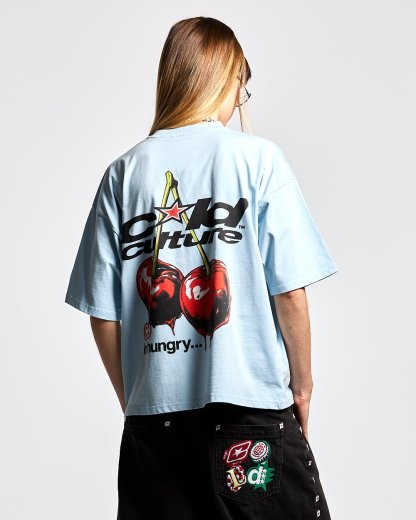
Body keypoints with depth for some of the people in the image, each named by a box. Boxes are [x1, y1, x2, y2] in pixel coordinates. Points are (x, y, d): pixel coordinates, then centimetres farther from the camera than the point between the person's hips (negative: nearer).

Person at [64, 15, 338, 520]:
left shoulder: (123, 171, 4)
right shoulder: (257, 157, -4)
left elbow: (103, 314, 3)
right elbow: (290, 293, -8)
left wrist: (132, 401, 15)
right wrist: (302, 385, 6)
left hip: (152, 409, 3)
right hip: (249, 400, -3)